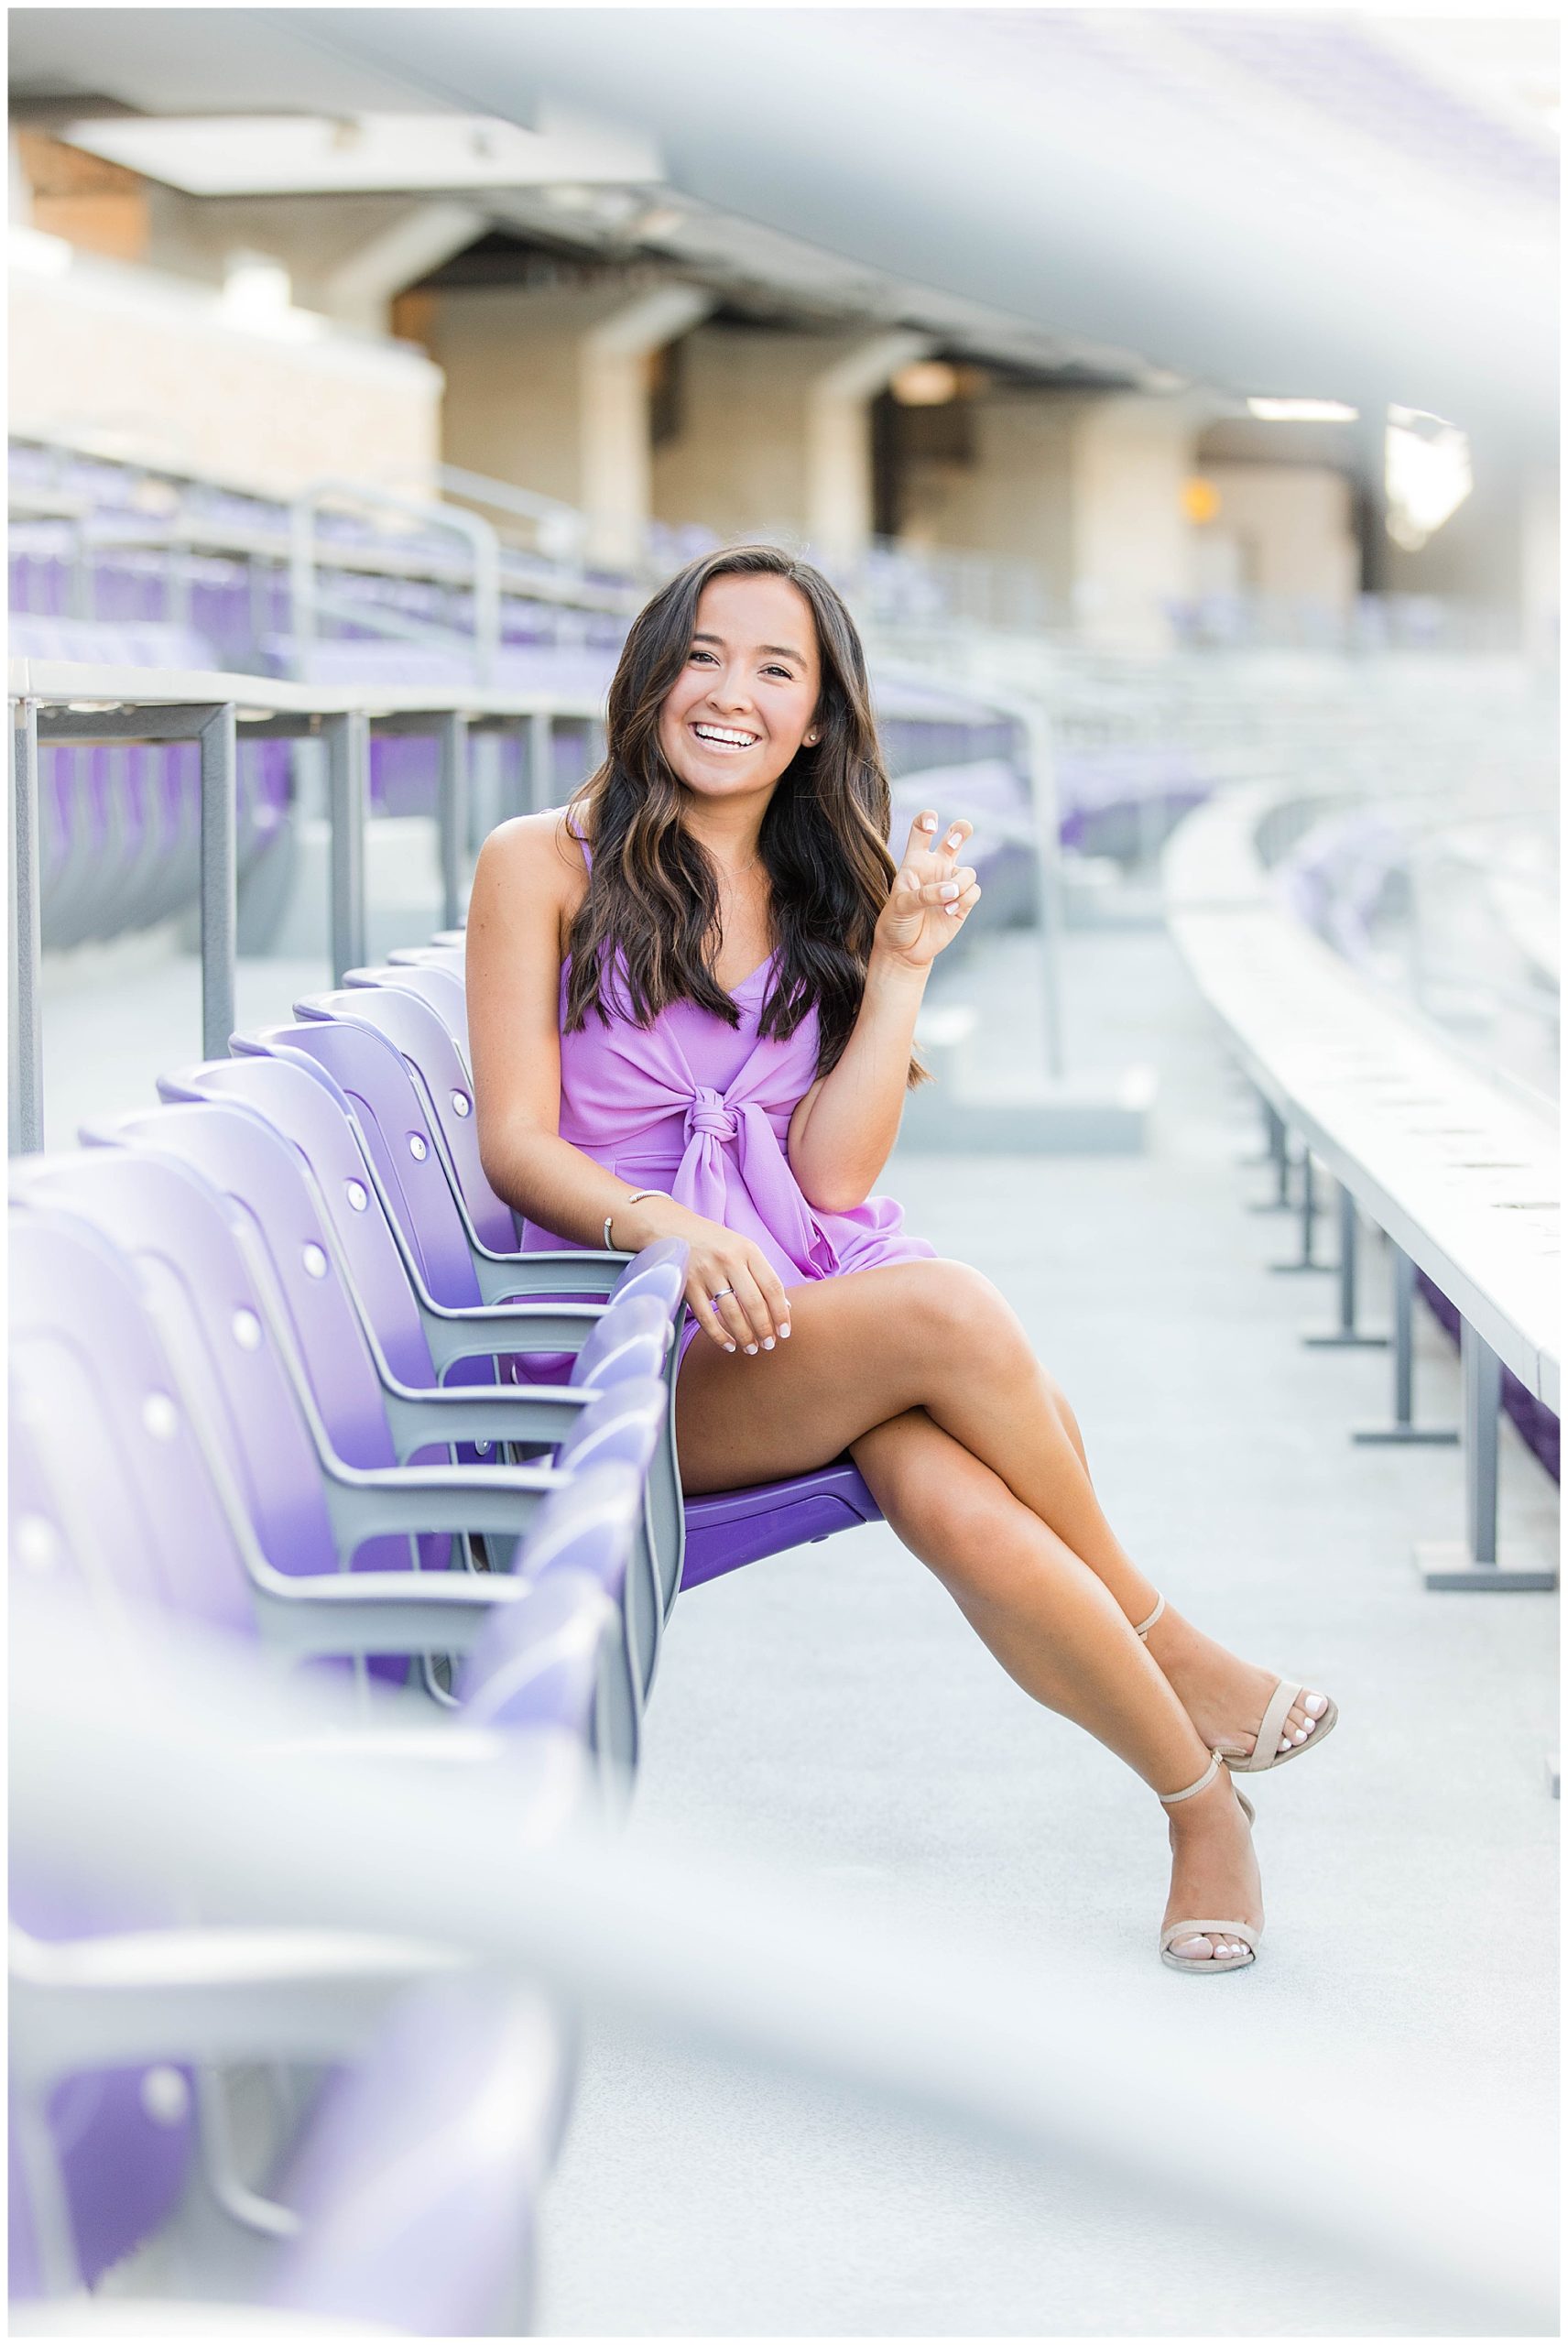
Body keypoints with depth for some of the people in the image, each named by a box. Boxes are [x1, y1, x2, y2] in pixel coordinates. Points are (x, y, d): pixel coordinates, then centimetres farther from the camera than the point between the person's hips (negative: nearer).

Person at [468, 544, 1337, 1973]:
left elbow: (835, 1176, 3)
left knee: (949, 1495, -33)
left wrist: (900, 967, -4)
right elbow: (519, 1147, -6)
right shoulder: (544, 867, 3)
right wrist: (672, 1234, -24)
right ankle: (1167, 1644, -12)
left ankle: (1205, 1805, -18)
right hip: (644, 1341, -3)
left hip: (828, 1286, 3)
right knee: (948, 1312, -33)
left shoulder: (830, 900, 15)